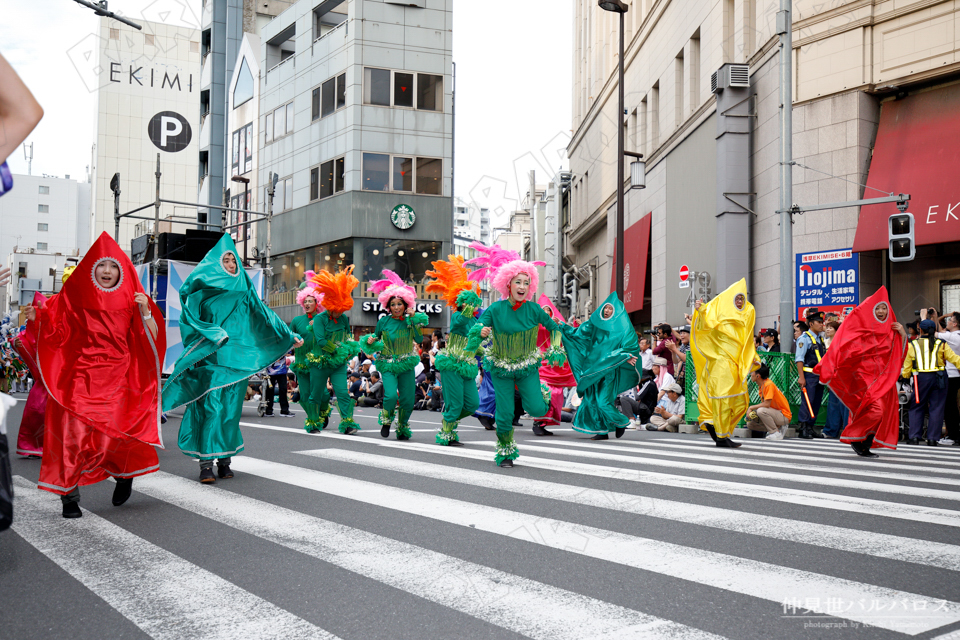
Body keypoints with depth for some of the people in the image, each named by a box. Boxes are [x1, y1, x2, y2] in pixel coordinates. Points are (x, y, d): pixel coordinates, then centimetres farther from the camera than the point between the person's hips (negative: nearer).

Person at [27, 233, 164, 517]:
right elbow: (57, 337, 7)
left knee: (115, 436, -9)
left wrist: (145, 312, -14)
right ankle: (70, 496, 1)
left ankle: (126, 474, 23)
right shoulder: (73, 298, 8)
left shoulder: (130, 301, 7)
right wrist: (37, 319, -10)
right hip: (78, 380, 1)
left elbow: (152, 340, 1)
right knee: (73, 433, -11)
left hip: (117, 383, -1)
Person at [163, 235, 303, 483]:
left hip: (238, 359, 4)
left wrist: (289, 336, 16)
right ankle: (206, 462, -10)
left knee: (231, 409, 4)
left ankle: (224, 460, 11)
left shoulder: (244, 292, 14)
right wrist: (212, 334, -14)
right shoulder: (204, 290, 4)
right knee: (211, 408, -11)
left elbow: (265, 314, 17)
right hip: (211, 358, -3)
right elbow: (190, 318, 0)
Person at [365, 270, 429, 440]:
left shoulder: (409, 321, 2)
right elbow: (376, 338, 12)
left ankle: (403, 427, 26)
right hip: (388, 365, -1)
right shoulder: (384, 321, 0)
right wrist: (370, 341, -10)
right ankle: (386, 421, 8)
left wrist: (413, 319, -14)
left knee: (408, 400, -1)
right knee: (391, 395, -22)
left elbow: (418, 339, -12)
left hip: (406, 365, 2)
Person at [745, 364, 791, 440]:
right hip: (775, 412, 9)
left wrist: (751, 407, -17)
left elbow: (766, 404, -28)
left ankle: (776, 433, -17)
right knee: (750, 424, 4)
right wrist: (752, 411, -6)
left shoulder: (769, 384, -22)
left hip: (784, 416, -9)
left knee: (761, 411, -35)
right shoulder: (761, 385, 7)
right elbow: (764, 403, 10)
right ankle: (778, 428, 8)